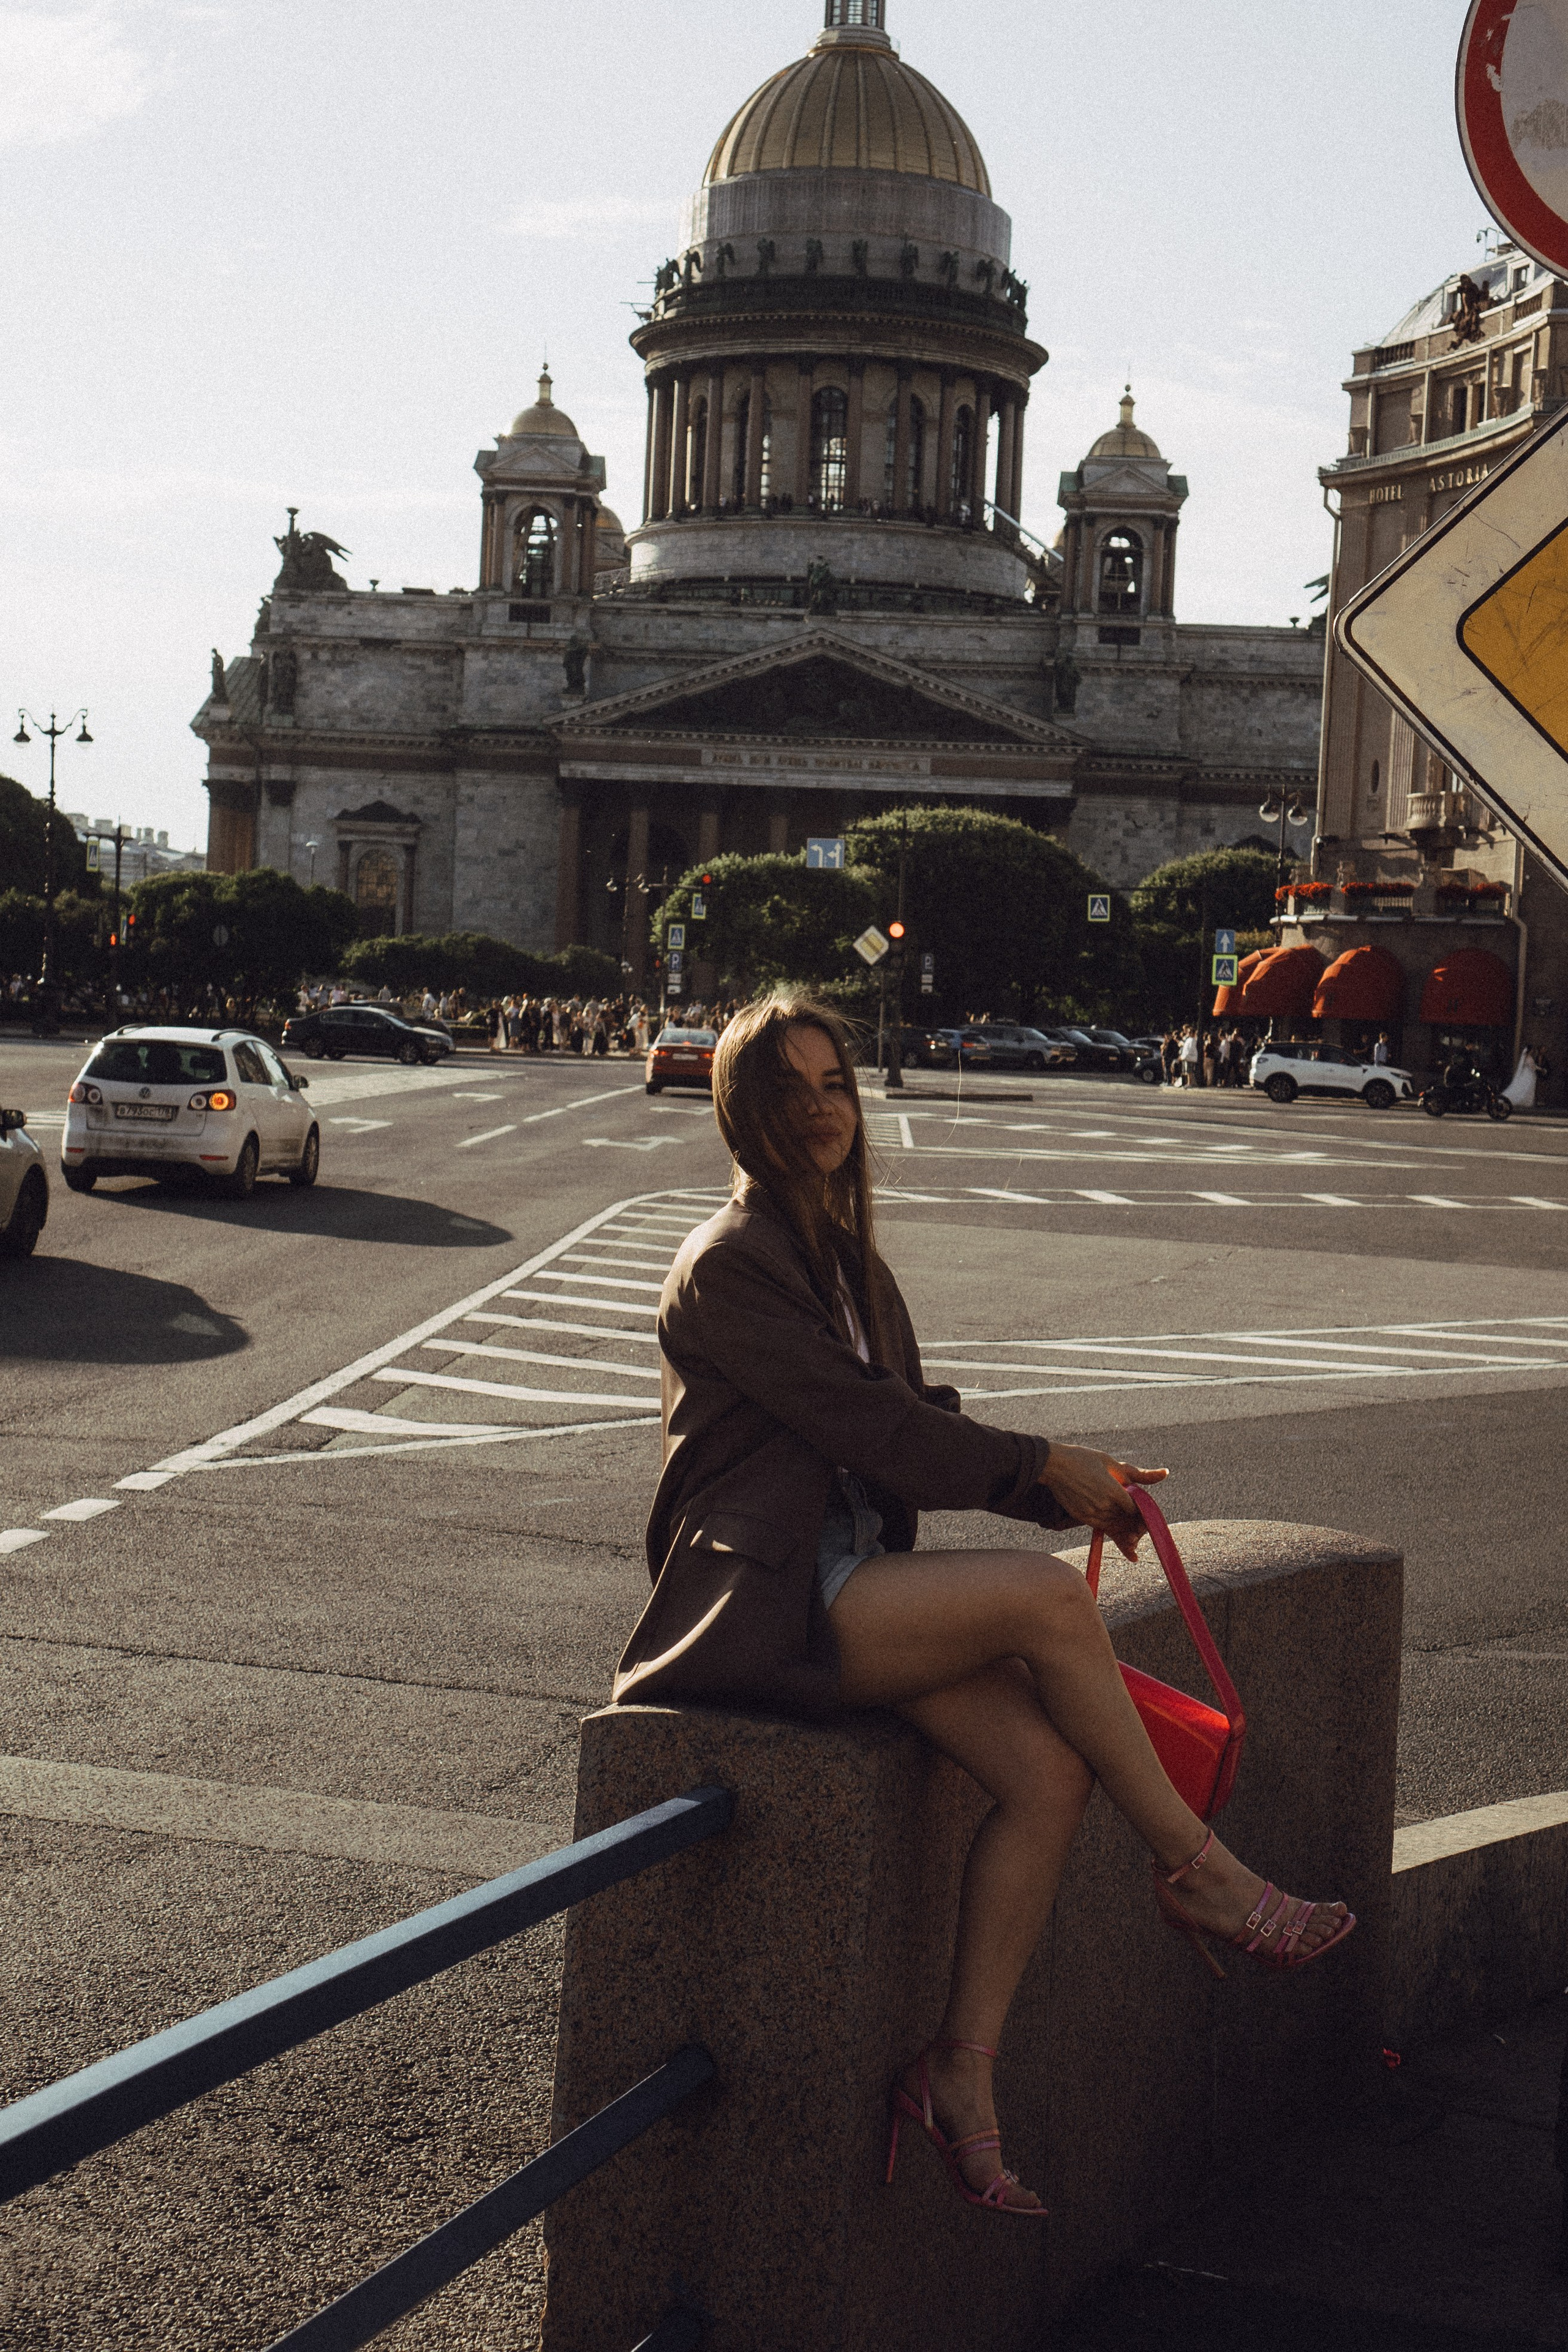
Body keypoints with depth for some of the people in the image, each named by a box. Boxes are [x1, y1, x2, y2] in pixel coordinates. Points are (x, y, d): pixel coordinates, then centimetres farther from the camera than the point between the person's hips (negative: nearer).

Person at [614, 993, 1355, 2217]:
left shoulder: (846, 1255, 19)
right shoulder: (729, 1263, -8)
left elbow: (916, 1418, 18)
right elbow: (861, 1423, -14)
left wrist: (1066, 1479, 2)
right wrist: (1044, 1466, -9)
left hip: (853, 1584, 8)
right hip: (767, 1601, -8)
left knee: (1051, 1766, -16)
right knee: (1047, 1596, -26)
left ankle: (963, 2071, -8)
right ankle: (1192, 1867, -9)